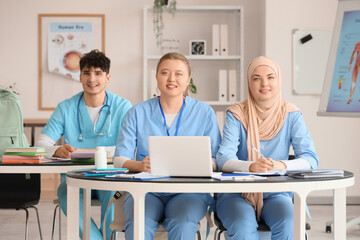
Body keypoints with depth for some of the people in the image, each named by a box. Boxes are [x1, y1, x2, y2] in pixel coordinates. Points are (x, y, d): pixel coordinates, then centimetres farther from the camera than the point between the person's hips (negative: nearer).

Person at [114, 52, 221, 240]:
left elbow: (215, 159, 5)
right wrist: (140, 165, -19)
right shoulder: (138, 112, 11)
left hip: (188, 190, 0)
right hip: (146, 189, 1)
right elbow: (119, 159, 3)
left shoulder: (204, 112, 10)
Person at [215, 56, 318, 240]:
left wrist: (282, 165, -28)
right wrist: (251, 166, -35)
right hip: (236, 193, -1)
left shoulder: (291, 115, 3)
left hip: (276, 193, 1)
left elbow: (310, 158, -6)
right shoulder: (237, 114, -1)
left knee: (288, 224, -31)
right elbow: (223, 159, -12)